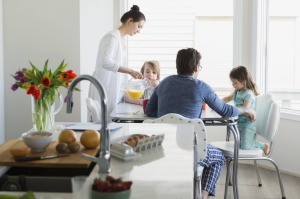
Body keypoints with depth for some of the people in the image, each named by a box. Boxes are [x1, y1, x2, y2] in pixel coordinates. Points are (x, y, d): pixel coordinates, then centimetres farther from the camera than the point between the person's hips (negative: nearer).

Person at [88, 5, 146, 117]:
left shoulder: (121, 39, 14)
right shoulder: (112, 37, -14)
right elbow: (105, 62, -29)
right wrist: (130, 71, -33)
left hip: (113, 90, 9)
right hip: (103, 88, -9)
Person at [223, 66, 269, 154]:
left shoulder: (249, 94, -22)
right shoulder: (237, 91, 4)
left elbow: (245, 109, -30)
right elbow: (228, 98, 18)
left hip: (248, 124, -9)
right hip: (239, 123, 9)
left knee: (245, 147, -8)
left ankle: (264, 146, 14)